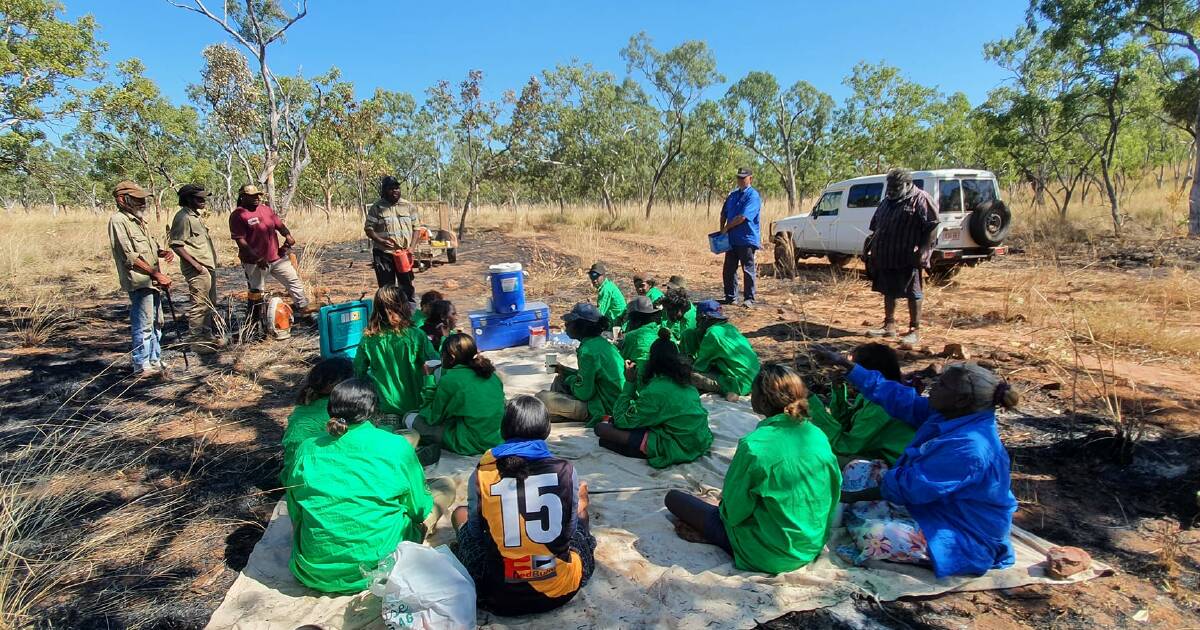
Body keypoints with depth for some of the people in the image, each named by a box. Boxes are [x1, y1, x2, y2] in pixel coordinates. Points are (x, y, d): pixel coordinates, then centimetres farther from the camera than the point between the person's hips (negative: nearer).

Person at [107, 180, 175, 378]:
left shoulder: (138, 219, 17)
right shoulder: (118, 221, -11)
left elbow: (152, 245, 26)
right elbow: (130, 256, -17)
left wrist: (163, 252, 3)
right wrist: (157, 274, -18)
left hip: (152, 281, 9)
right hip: (139, 282, -9)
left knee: (156, 323, 15)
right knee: (143, 325, -4)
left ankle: (155, 362, 26)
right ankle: (142, 366, 4)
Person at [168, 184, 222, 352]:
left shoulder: (196, 215, 14)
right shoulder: (183, 217, -15)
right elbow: (176, 245, -20)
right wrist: (196, 265, -21)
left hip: (209, 266, 10)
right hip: (197, 270, -10)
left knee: (210, 304, 18)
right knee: (199, 306, -4)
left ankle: (209, 335, 29)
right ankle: (197, 341, 5)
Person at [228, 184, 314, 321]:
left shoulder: (266, 209, 10)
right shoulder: (237, 216, -10)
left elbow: (279, 224, 15)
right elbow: (240, 241, -16)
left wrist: (288, 235, -8)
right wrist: (257, 258, -22)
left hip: (276, 257, 6)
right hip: (255, 262, -6)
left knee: (294, 280, 8)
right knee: (255, 292, 5)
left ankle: (303, 306, 20)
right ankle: (253, 321, 18)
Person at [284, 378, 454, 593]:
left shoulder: (307, 450, -2)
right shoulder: (396, 447, -11)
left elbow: (295, 516, 9)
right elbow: (419, 510, 1)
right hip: (376, 565, -4)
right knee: (445, 486, 10)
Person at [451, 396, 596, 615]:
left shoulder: (481, 475, -12)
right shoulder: (565, 470, -13)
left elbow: (475, 533, 4)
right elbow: (570, 529, 2)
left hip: (499, 597, 0)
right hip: (561, 590, 0)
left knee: (460, 514, 26)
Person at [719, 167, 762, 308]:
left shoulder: (753, 196, -10)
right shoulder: (732, 195, 13)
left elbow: (742, 217, -19)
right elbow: (724, 214, 19)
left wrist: (727, 227, -12)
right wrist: (722, 229, 5)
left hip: (747, 239, -7)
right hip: (732, 239, 7)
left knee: (748, 271, 0)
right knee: (728, 270, 10)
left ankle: (749, 299, 7)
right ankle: (730, 297, 21)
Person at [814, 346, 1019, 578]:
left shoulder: (968, 447, -33)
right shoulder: (949, 415, -5)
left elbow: (912, 486, -29)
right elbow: (898, 397, 2)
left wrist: (854, 496, -19)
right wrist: (844, 364, 3)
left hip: (963, 536, -9)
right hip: (932, 501, 9)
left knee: (873, 536, -29)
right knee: (857, 470, 5)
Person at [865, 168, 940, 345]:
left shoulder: (920, 199, -6)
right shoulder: (887, 200, 16)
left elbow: (932, 227, -13)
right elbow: (875, 226, 23)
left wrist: (923, 250, -21)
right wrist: (871, 249, 18)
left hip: (908, 259, -8)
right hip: (885, 257, 8)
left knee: (912, 293, 0)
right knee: (888, 292, 14)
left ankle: (915, 331, 6)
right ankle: (889, 326, 25)